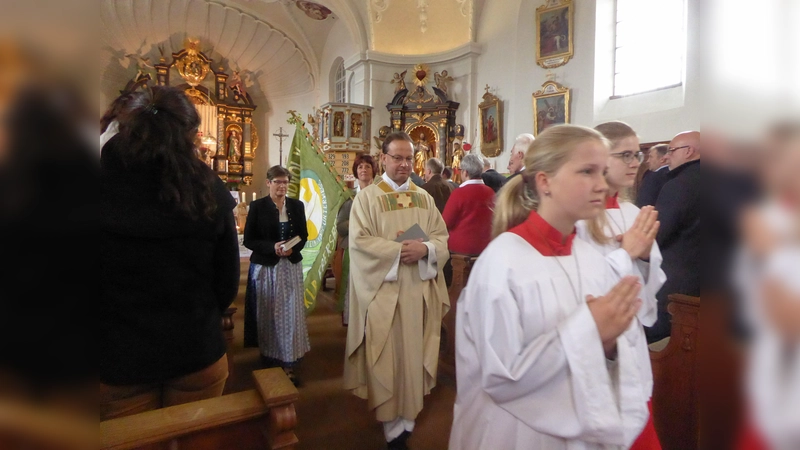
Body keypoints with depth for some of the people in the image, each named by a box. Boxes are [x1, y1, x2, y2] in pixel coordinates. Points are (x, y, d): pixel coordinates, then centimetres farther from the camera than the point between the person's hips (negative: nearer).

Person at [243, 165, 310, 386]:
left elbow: (304, 235, 9)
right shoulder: (257, 206, -3)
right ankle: (269, 359, 25)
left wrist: (293, 248, -11)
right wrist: (272, 247, -19)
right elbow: (248, 240, -4)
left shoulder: (297, 205, 6)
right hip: (265, 267, -2)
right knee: (268, 315, 7)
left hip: (291, 266, 2)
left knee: (291, 313, 1)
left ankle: (289, 363, 12)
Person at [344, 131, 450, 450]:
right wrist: (399, 250, -19)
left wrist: (425, 249, -15)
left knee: (413, 355, 12)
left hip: (420, 289, 4)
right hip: (384, 291, -3)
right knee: (388, 359, 3)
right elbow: (359, 241, -11)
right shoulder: (366, 198, -2)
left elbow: (442, 237, 6)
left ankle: (408, 418, 29)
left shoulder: (424, 198, 10)